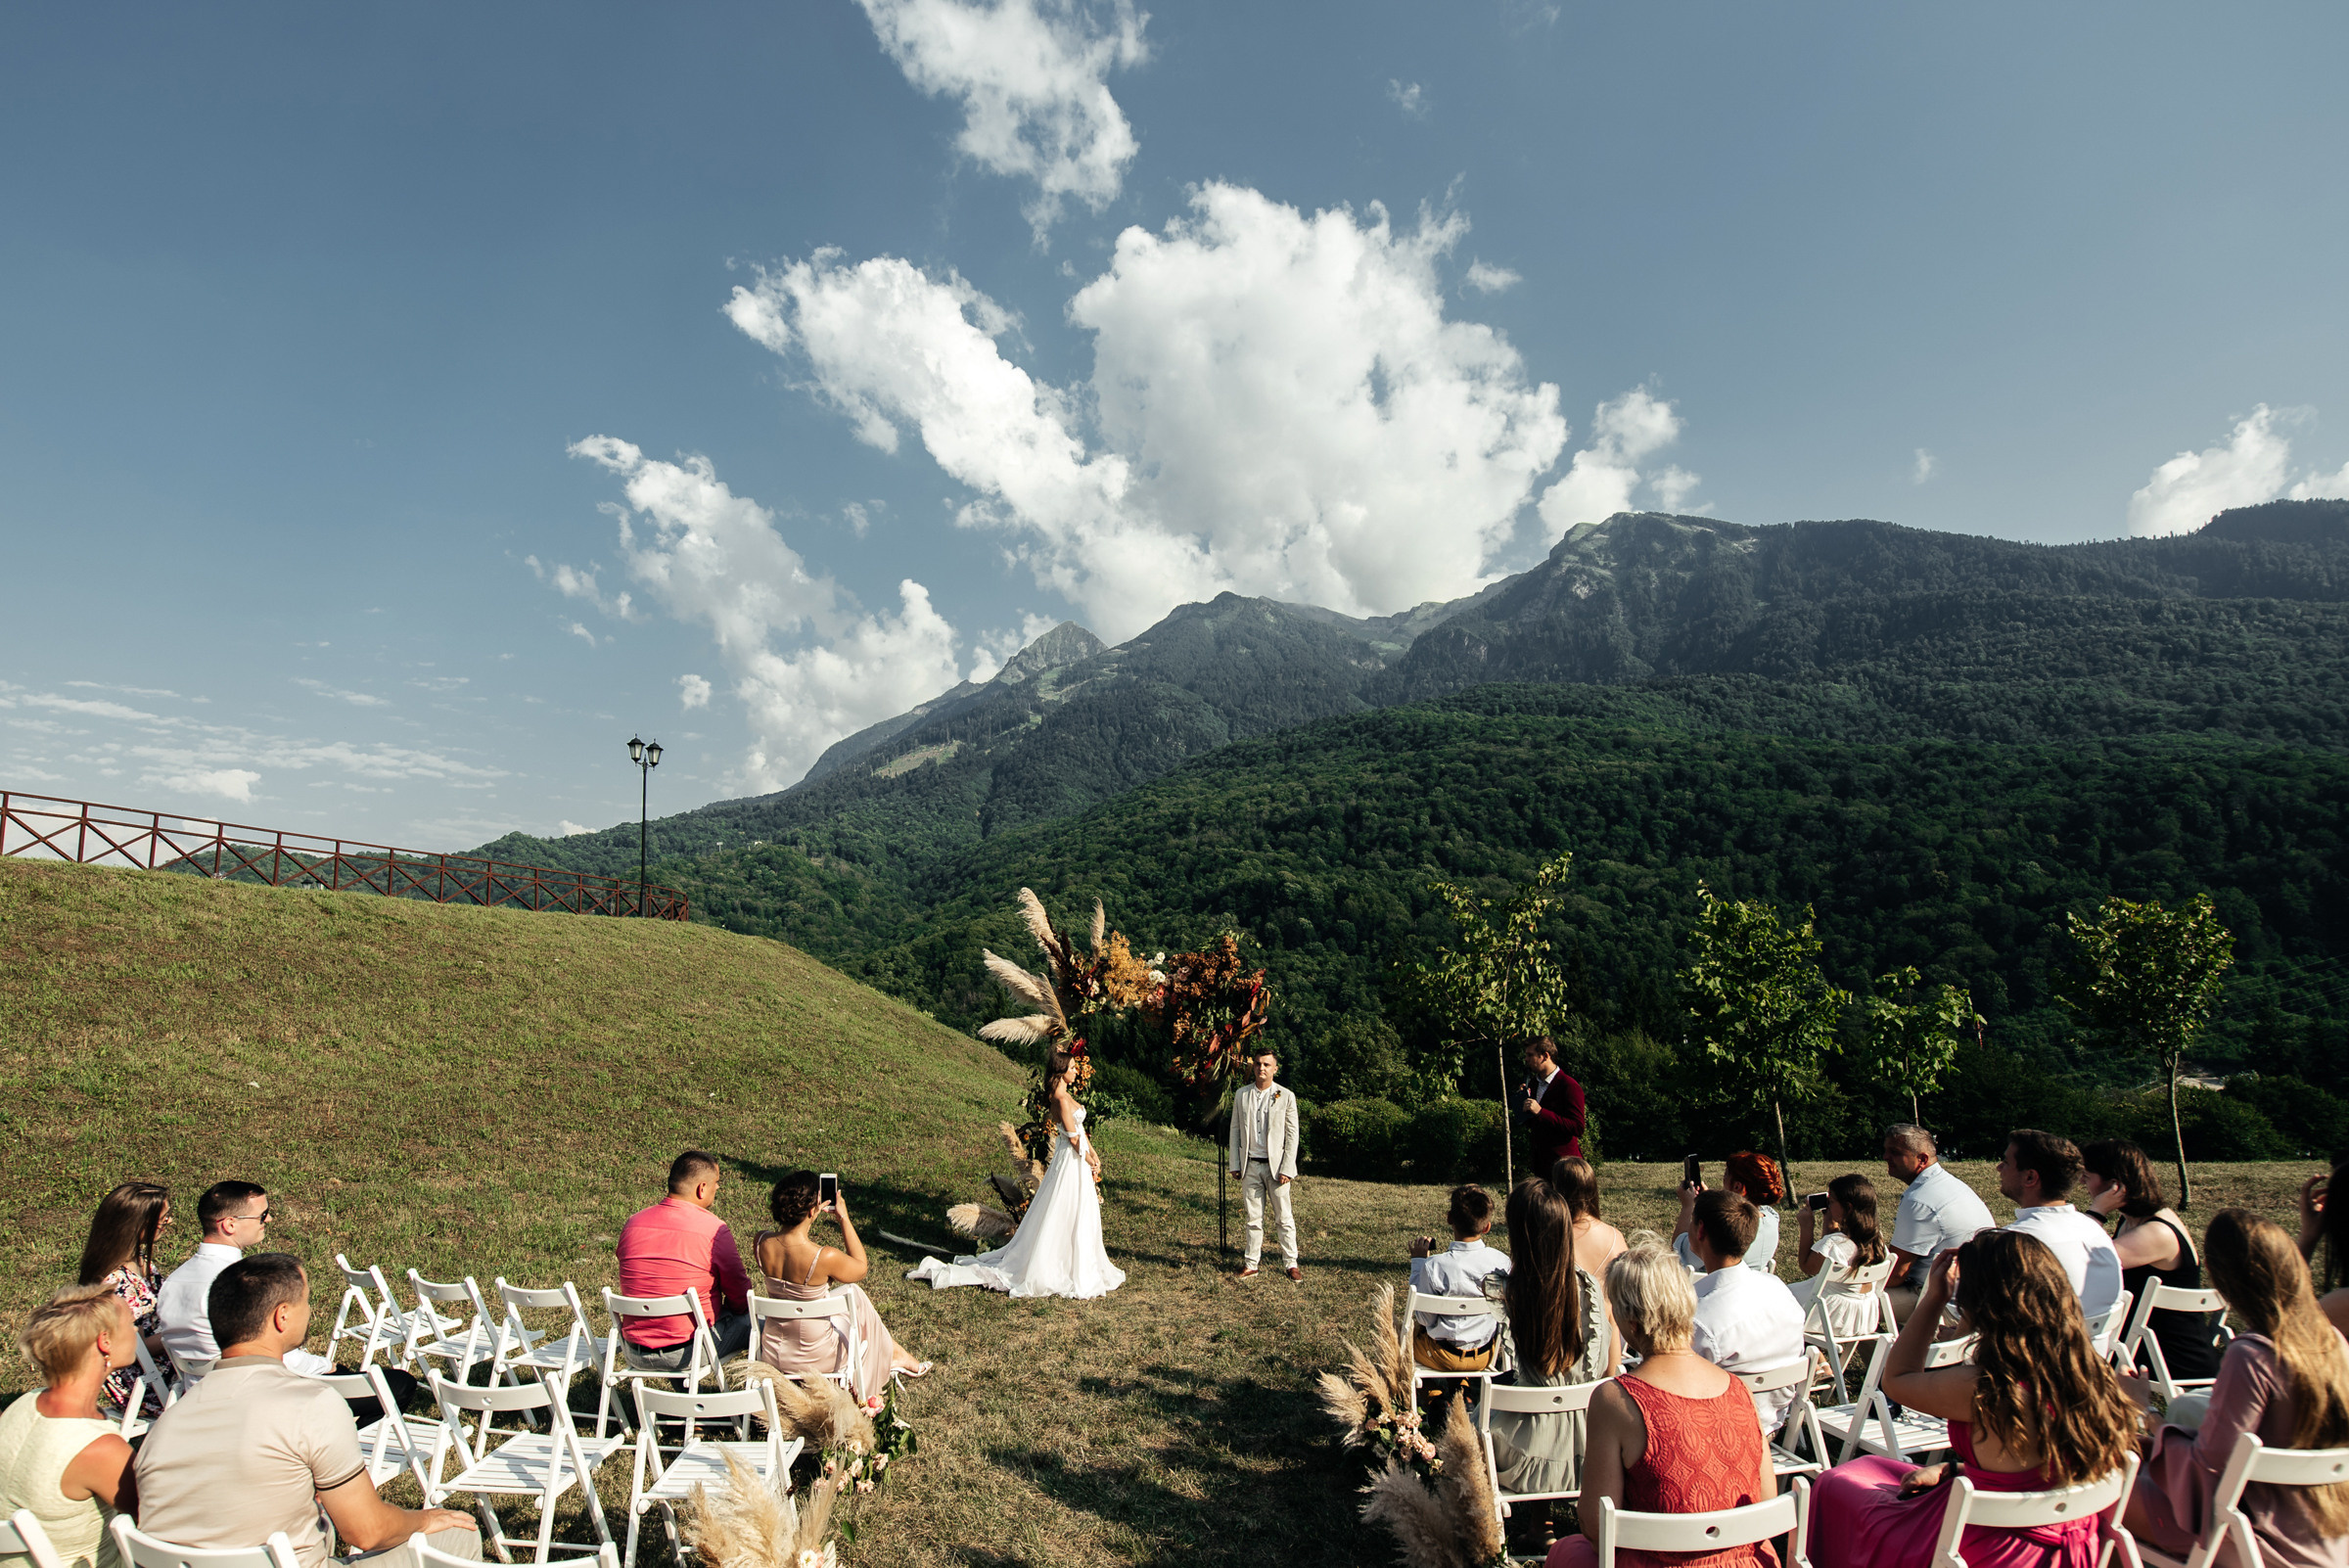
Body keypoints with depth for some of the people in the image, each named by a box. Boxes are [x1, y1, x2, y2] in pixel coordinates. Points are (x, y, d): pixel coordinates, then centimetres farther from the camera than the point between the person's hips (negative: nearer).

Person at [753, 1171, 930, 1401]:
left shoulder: (761, 1245, -16)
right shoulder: (825, 1257, -29)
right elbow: (861, 1267, -6)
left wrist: (814, 1213, 11)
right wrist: (844, 1218, -3)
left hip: (773, 1356, 5)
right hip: (815, 1358, -5)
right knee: (854, 1295, 18)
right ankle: (893, 1354, 41)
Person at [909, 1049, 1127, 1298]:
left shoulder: (1065, 1095, 10)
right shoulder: (1062, 1099, -21)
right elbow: (1073, 1138, -19)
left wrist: (1094, 1155, 9)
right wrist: (1090, 1162, -8)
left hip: (1077, 1159, 9)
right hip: (1071, 1163, -9)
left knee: (1080, 1219, 16)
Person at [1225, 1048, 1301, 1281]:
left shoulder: (1286, 1096, -3)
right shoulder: (1241, 1094, 4)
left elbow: (1292, 1135, -3)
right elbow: (1235, 1130, 8)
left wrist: (1287, 1169, -9)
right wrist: (1235, 1165, 3)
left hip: (1276, 1165, -2)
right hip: (1250, 1166, 2)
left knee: (1284, 1218, 3)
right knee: (1253, 1218, 8)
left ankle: (1290, 1263, 14)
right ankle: (1251, 1263, 18)